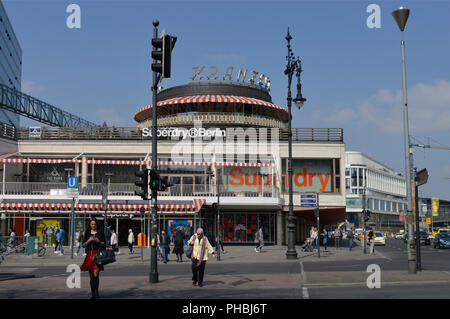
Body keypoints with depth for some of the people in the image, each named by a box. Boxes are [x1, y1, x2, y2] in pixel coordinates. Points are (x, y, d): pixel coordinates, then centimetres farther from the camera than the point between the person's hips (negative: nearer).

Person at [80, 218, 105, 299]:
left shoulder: (100, 233, 6)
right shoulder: (87, 233, 13)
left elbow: (104, 244, 9)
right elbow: (83, 245, 11)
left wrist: (99, 242, -9)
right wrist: (89, 240, -6)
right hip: (89, 254, 3)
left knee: (96, 275, -14)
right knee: (91, 276, 6)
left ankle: (96, 292, -2)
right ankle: (93, 294, 14)